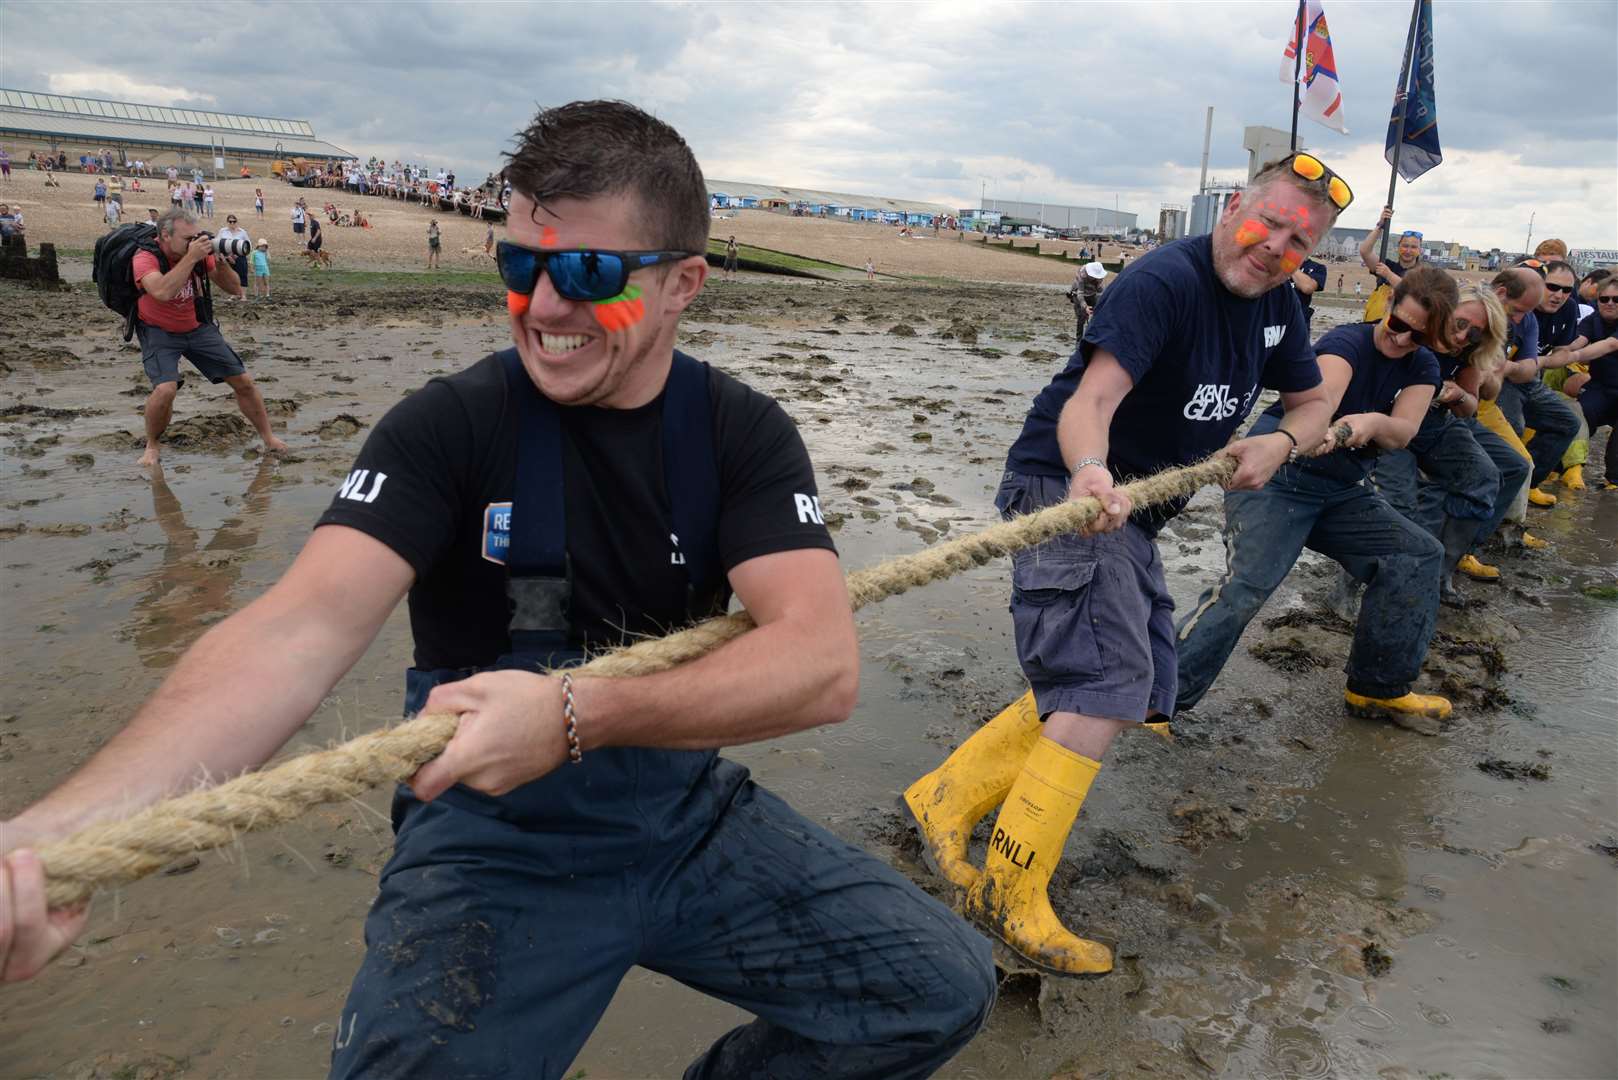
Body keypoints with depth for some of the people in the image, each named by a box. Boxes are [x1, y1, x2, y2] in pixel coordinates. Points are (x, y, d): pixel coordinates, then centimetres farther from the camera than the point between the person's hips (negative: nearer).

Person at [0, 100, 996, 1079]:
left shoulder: (745, 435, -6)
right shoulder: (453, 426, -11)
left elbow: (823, 665, -20)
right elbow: (304, 627, -25)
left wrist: (576, 713, -33)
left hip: (687, 812, 3)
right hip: (492, 843, -2)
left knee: (945, 987, -6)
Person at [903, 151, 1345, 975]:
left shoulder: (1275, 306, 9)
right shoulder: (1163, 282, -19)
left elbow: (1313, 402, 19)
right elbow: (1091, 399, -32)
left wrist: (1279, 444, -4)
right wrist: (1090, 472, -53)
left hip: (1130, 511, 9)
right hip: (1063, 490, -9)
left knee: (1138, 695, 8)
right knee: (1106, 689, -20)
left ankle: (946, 799, 13)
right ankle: (1010, 893, -11)